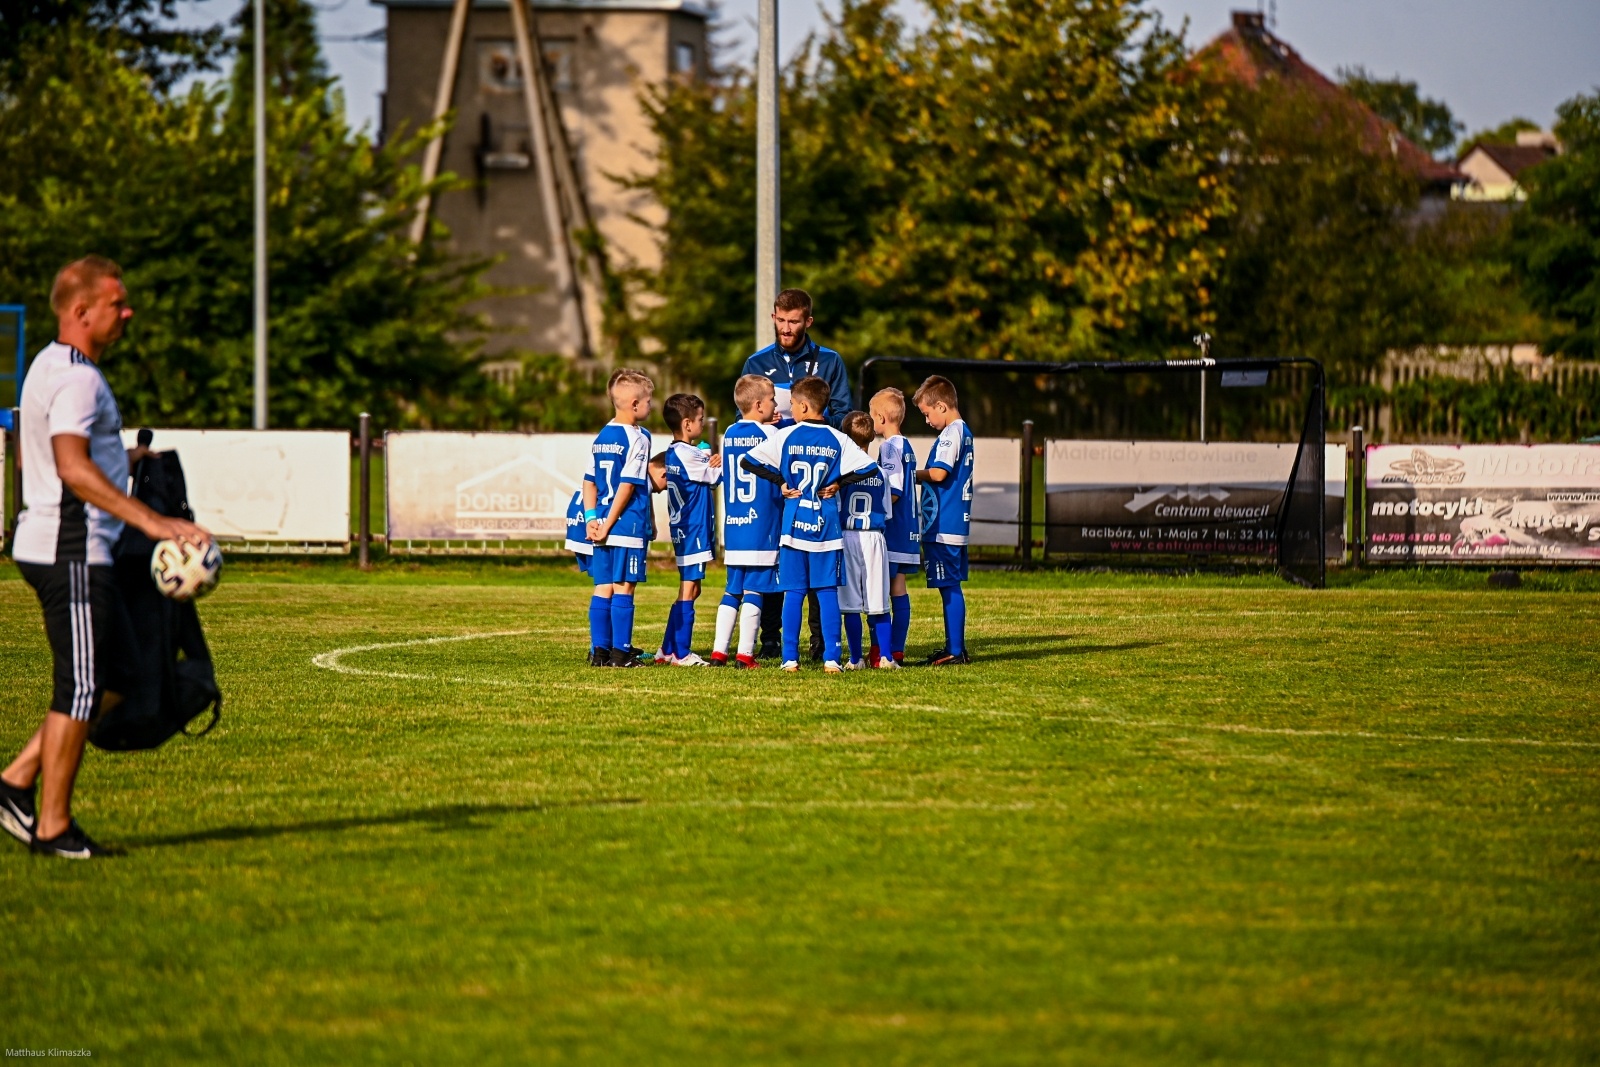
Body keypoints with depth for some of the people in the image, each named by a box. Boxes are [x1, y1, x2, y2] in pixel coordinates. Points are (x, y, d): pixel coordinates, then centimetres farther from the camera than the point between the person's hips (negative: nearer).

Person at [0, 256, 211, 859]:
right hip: (70, 553, -10)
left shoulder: (50, 367, 17)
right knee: (80, 687, -4)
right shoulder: (76, 378, -17)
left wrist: (120, 459, 31)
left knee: (116, 675, 14)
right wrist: (150, 521, -35)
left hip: (71, 551, 10)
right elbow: (72, 467, -30)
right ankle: (53, 826, 2)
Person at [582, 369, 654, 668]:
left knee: (603, 588, 8)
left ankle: (599, 651, 9)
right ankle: (621, 653, -2)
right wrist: (608, 524, -12)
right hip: (629, 527, -6)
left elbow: (589, 481, 10)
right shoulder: (638, 438, -10)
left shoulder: (601, 438, 12)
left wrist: (592, 518, 5)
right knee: (623, 588, -3)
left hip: (603, 525, 6)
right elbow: (628, 485, -14)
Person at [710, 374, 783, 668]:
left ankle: (718, 652, 8)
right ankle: (745, 654, -6)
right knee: (754, 590, -3)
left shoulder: (730, 434, 10)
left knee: (732, 590, 11)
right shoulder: (769, 434, -7)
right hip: (761, 527, -6)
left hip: (732, 526, 6)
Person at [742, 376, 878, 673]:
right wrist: (838, 482, 3)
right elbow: (869, 468, -7)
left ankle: (790, 659, 2)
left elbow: (747, 461, -4)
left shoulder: (785, 437, -3)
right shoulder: (837, 440, -1)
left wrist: (779, 481, 3)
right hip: (826, 525, 0)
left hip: (794, 524, 0)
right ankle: (831, 659, -2)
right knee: (828, 592, 3)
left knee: (793, 593, 4)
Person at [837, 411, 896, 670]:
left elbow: (835, 508, -7)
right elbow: (887, 512, 9)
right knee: (878, 603, 6)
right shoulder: (880, 471, 3)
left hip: (847, 537, -2)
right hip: (875, 537, 2)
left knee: (850, 604, 2)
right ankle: (884, 656, 1)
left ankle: (856, 658, 2)